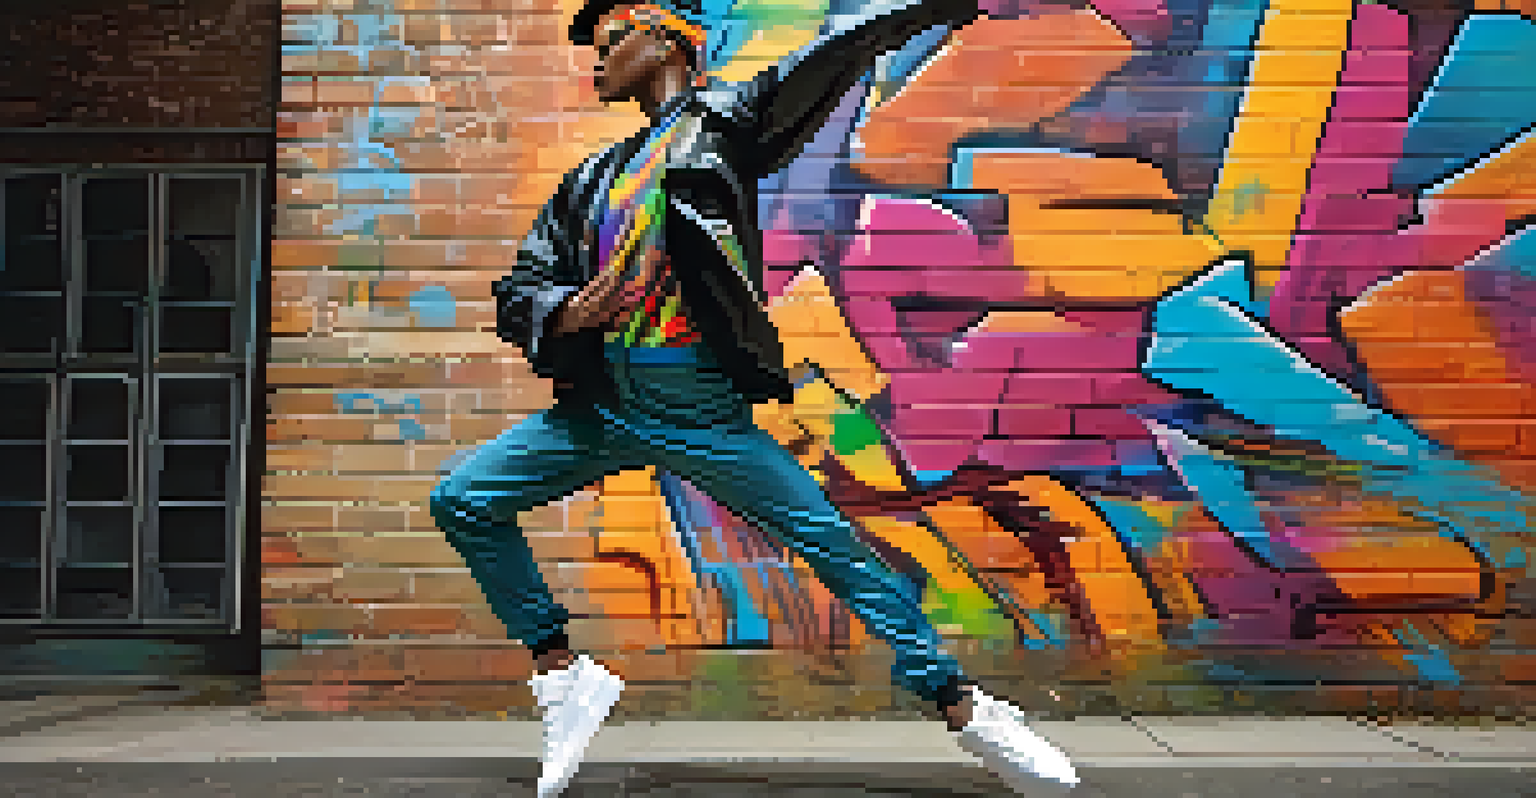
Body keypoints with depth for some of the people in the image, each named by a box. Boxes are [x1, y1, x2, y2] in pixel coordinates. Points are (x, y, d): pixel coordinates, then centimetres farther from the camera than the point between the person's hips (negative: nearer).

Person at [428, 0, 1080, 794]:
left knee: (832, 542, -8)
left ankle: (965, 709, 5)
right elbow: (517, 292, 15)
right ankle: (561, 672, 9)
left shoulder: (724, 120, 3)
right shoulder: (592, 179, 17)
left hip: (704, 412, -5)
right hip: (600, 406, 6)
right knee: (462, 501, -1)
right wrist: (564, 312, -7)